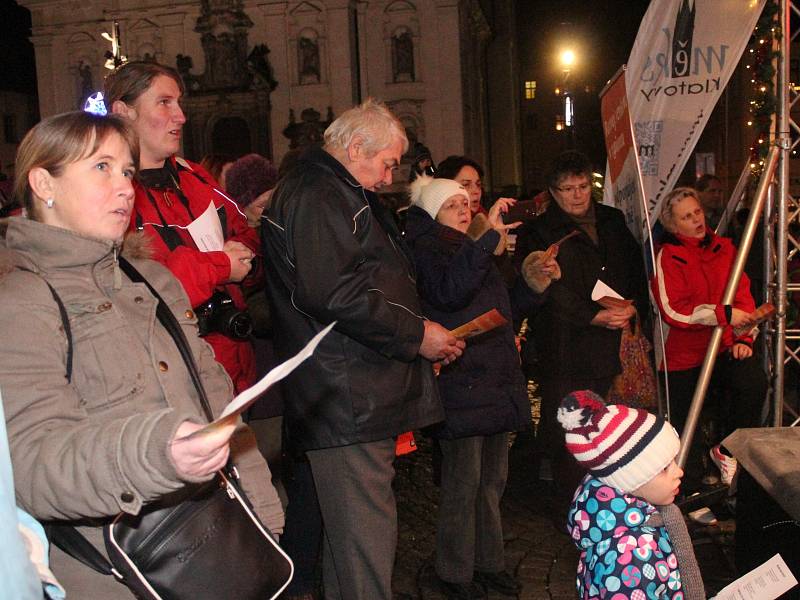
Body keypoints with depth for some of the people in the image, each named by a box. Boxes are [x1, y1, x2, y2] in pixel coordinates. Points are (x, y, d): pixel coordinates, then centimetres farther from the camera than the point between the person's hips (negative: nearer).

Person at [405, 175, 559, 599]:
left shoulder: (477, 250, 19)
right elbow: (449, 290, -30)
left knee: (493, 477, 15)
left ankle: (489, 562, 28)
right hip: (460, 382, -8)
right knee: (464, 478, -2)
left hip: (496, 382, 8)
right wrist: (490, 236, -32)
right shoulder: (426, 252, -7)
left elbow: (505, 311, 28)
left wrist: (537, 281, 15)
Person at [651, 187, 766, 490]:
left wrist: (744, 338, -6)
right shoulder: (668, 257, -8)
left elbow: (743, 296, 7)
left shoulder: (724, 248, 7)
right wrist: (724, 314, -20)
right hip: (684, 357, -3)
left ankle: (727, 450, -2)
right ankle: (689, 490, 29)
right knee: (683, 427, 5)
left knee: (754, 382, -27)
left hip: (724, 349, 3)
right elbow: (673, 310, -18)